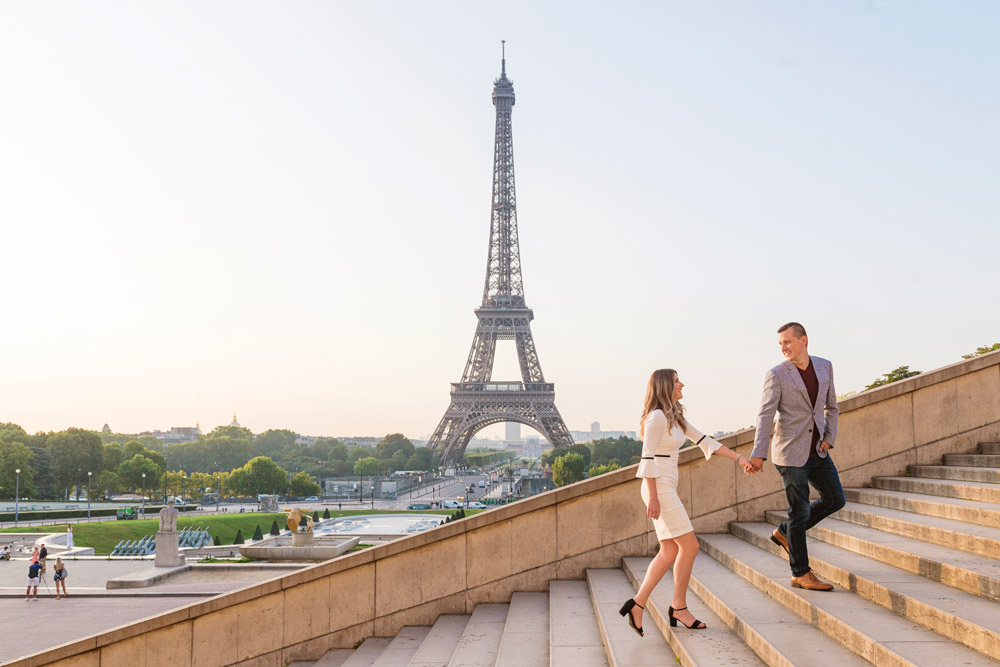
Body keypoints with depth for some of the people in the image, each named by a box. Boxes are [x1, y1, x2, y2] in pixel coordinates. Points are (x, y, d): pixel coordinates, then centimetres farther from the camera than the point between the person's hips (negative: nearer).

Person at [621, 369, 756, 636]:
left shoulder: (675, 417, 16)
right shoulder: (657, 416, -13)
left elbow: (704, 440, 19)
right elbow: (648, 458, -16)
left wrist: (739, 458, 16)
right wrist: (653, 497, -19)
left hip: (667, 488, 10)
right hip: (659, 488, -10)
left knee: (670, 551, 7)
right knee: (690, 545, -6)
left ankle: (637, 604, 7)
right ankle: (679, 607, 4)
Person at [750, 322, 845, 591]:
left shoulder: (824, 367, 5)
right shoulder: (776, 374, -10)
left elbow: (831, 406, 16)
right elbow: (765, 415, -16)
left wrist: (829, 438, 3)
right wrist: (759, 454, -26)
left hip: (817, 450, 6)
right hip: (791, 452, -6)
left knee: (835, 499, 9)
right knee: (800, 511, -2)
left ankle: (784, 533, 23)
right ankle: (801, 574, 10)